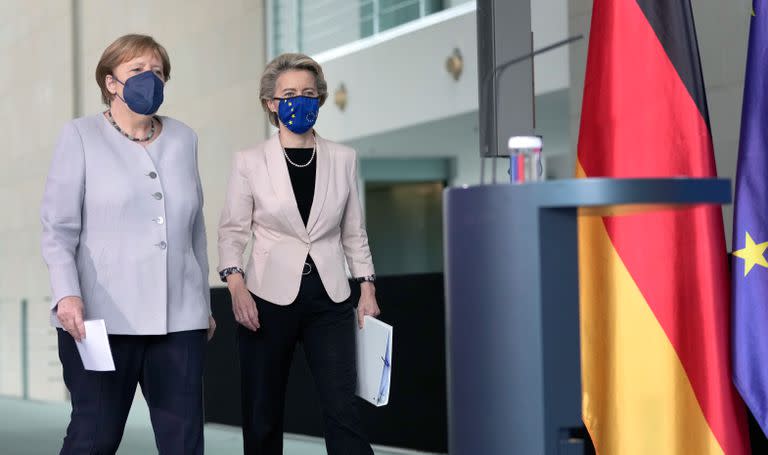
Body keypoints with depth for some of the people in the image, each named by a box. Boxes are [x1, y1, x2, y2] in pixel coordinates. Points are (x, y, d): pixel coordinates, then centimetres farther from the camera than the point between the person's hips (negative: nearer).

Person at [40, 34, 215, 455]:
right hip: (102, 318, -3)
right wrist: (67, 294, -16)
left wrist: (204, 304, 20)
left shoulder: (183, 139, 15)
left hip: (179, 319, 3)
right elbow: (58, 228, -2)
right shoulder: (81, 136, 5)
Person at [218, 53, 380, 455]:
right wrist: (235, 283, -14)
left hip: (328, 300, 1)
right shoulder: (249, 162, 1)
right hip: (269, 298, -1)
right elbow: (232, 231, 0)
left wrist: (367, 287, 6)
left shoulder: (342, 159, 8)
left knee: (341, 408, -8)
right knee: (263, 415, 5)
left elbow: (353, 232, 12)